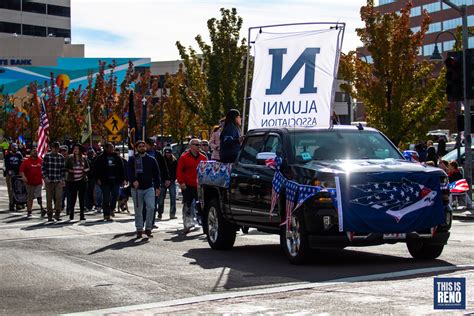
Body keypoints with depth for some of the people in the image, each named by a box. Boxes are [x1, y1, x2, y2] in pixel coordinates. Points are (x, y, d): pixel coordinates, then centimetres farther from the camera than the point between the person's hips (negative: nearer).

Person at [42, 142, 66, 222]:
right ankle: (50, 216, 9)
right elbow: (43, 168, 2)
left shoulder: (61, 157, 8)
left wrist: (63, 179, 5)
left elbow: (63, 169, 12)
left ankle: (57, 214, 0)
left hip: (59, 181, 1)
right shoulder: (47, 156, 1)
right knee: (49, 199, 2)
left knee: (59, 197, -9)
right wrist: (45, 177, -7)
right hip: (49, 181, -1)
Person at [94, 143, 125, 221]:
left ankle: (111, 209, 24)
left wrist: (123, 178, 6)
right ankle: (106, 214, 1)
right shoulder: (101, 158, 1)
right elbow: (96, 168, 0)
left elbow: (121, 168, 13)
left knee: (115, 196, 2)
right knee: (106, 199, -2)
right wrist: (98, 178, -9)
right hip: (105, 181, -3)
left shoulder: (117, 157, 11)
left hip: (115, 181, 3)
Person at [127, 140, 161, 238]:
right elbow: (129, 171, -10)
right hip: (136, 188, 0)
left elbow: (156, 174, 10)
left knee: (151, 207, -12)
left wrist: (157, 187, 4)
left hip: (149, 188, 1)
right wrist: (133, 180, -28)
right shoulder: (132, 159, 4)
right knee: (138, 210, 4)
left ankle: (148, 228, -1)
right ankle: (139, 230, 13)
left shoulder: (151, 160, 9)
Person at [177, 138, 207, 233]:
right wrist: (181, 182, -11)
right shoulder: (184, 157, 0)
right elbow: (179, 171, -2)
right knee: (187, 205, 0)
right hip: (188, 186, -3)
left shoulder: (203, 158, 11)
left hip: (200, 186, 3)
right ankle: (187, 223, 3)